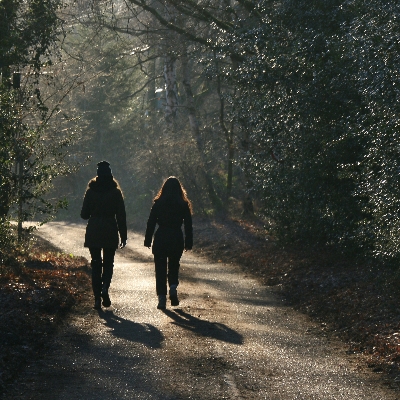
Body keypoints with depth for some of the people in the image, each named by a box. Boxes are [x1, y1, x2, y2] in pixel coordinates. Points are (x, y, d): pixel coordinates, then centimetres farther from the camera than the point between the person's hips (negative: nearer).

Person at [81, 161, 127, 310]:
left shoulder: (91, 191, -2)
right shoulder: (116, 192, -2)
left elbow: (84, 214, 1)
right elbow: (121, 216, -2)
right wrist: (123, 235, 3)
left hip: (94, 232, 0)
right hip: (110, 232, 0)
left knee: (96, 264, 7)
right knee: (108, 263, 12)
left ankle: (97, 297, 1)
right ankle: (105, 287, -14)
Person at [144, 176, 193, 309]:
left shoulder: (158, 204, -2)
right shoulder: (184, 205, 0)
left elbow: (151, 223, -1)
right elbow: (188, 225, 1)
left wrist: (148, 240, 5)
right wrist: (189, 243, 7)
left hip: (160, 239, -1)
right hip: (177, 239, 1)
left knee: (161, 269, 5)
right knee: (174, 266, 19)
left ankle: (162, 298, -1)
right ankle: (173, 287, -6)